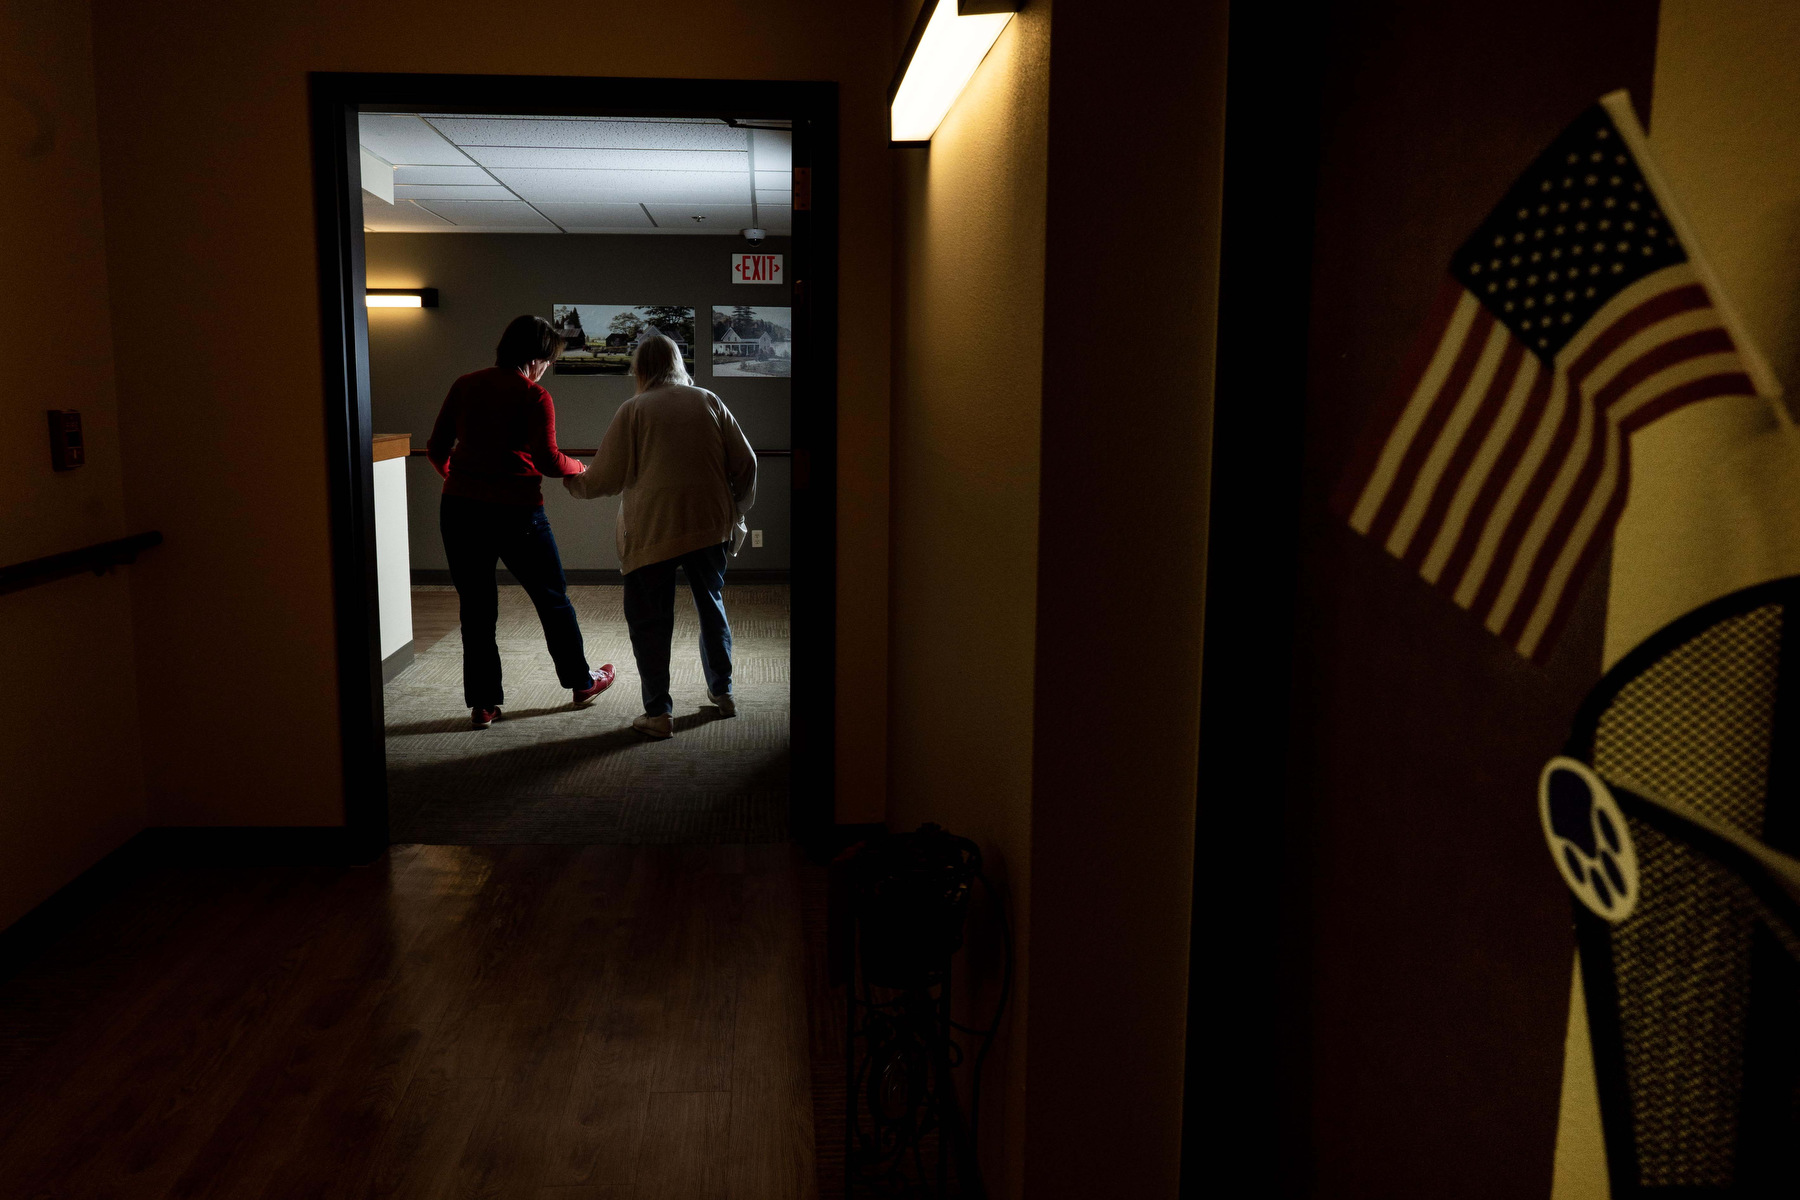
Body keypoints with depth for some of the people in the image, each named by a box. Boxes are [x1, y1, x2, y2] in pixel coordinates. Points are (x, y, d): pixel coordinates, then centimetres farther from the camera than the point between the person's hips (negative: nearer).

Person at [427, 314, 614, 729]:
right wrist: (580, 469, 4)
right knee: (552, 599, 14)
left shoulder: (465, 385, 7)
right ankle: (581, 681, 29)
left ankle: (482, 703, 14)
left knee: (476, 608, 11)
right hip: (515, 512, -4)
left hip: (459, 508, 4)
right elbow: (547, 460, -15)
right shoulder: (534, 396, -7)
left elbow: (436, 448, 9)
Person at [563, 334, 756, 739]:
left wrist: (573, 483, 20)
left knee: (650, 620, 4)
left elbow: (607, 477, -1)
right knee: (711, 605, 21)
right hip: (710, 523, 4)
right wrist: (735, 510, 19)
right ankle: (722, 691, 31)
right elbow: (745, 463, 5)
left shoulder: (634, 410, -1)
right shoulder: (709, 402, 7)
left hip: (653, 528, -4)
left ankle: (658, 713, 4)